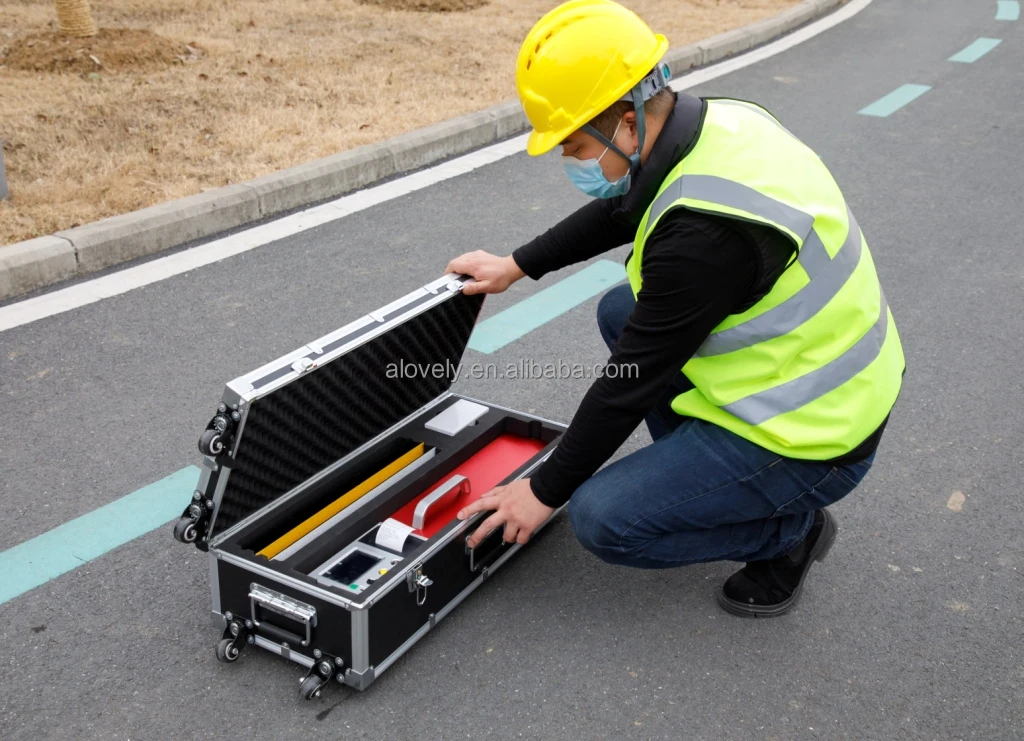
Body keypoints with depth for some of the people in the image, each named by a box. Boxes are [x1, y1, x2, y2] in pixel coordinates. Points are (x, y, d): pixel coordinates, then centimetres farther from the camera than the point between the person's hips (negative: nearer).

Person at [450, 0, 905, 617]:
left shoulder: (703, 229, -32)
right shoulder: (720, 119, -4)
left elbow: (633, 380, -21)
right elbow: (622, 209, 16)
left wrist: (546, 491, -7)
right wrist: (517, 265, 20)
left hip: (814, 442, -9)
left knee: (603, 519, -9)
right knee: (623, 311, 16)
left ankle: (791, 527, 7)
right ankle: (700, 474, 18)